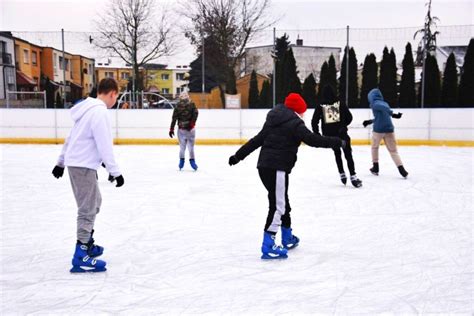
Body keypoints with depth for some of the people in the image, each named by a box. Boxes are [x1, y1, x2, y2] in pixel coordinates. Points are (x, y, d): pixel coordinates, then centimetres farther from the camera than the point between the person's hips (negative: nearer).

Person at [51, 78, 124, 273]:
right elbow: (104, 146, -22)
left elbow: (72, 137, 19)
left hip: (77, 163, 10)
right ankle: (81, 257, -5)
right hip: (83, 166, -10)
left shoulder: (90, 108, 12)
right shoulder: (99, 112, -18)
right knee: (88, 209, -7)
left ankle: (87, 243, 32)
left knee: (94, 202, 21)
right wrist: (115, 172, -18)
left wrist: (61, 162, 26)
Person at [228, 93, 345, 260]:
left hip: (264, 165, 9)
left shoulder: (274, 120, 17)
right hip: (277, 168, -9)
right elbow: (313, 139, -14)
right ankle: (268, 246, -11)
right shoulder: (294, 123, -7)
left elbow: (257, 140, 17)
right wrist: (337, 142, -5)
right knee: (278, 205, -8)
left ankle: (288, 238, 35)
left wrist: (238, 155, 19)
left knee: (282, 202, 21)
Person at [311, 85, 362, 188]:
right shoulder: (340, 104, -4)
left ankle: (342, 174, 23)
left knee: (337, 154, 23)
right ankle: (353, 176, -8)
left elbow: (314, 122, -4)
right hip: (342, 133, -2)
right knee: (348, 154, 1)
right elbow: (349, 117, 0)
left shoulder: (320, 106, -3)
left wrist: (317, 135, 7)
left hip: (329, 135, 2)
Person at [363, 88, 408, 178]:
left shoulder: (374, 104, -1)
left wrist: (393, 114, -37)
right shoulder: (384, 103, 19)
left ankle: (375, 168, 24)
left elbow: (383, 108, -23)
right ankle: (401, 169, -12)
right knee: (393, 150, 4)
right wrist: (369, 121, 39)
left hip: (378, 129, -5)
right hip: (389, 129, 5)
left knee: (375, 147, 20)